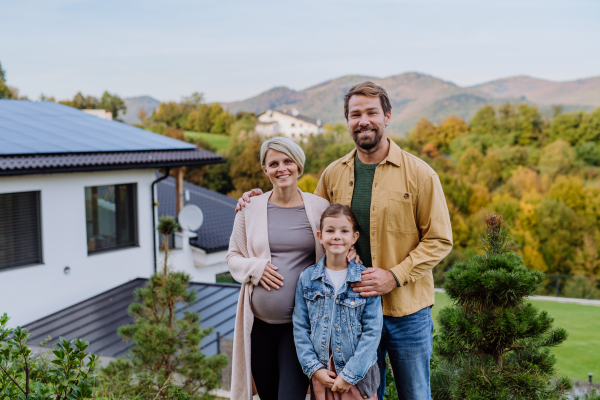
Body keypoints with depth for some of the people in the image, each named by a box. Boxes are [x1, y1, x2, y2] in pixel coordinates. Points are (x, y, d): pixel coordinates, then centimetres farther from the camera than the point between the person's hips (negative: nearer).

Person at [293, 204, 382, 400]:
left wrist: (349, 375, -11)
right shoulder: (307, 278, 0)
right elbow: (300, 327, 2)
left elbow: (372, 331, -8)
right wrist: (314, 368, -6)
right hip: (321, 374, 2)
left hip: (358, 374, -1)